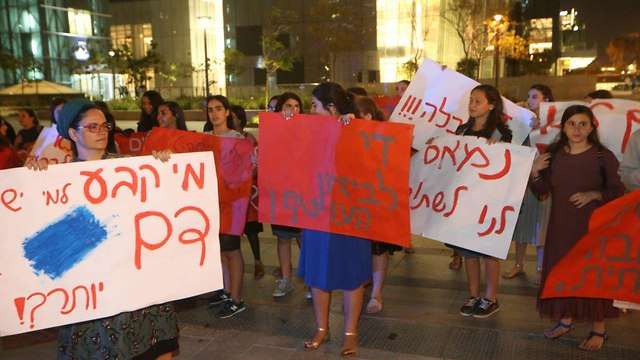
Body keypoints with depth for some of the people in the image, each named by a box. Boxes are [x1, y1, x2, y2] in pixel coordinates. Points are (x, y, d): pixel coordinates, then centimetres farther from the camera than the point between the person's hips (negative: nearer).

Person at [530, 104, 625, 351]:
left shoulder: (603, 156, -6)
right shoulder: (553, 155, 4)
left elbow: (618, 191, -3)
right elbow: (542, 190, 6)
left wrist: (594, 195, -18)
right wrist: (534, 172, -11)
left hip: (593, 227, -4)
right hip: (561, 226, 4)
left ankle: (598, 329, 18)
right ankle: (566, 319, 30)